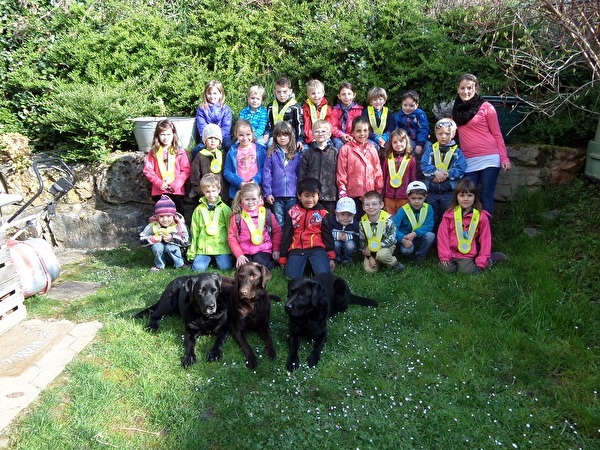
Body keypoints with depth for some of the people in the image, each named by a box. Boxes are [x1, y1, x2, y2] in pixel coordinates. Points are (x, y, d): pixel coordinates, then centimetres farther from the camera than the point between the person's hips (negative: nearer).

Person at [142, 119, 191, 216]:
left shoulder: (180, 152, 0)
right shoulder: (153, 152, 4)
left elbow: (186, 171, -3)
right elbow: (148, 170, 1)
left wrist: (175, 185, -14)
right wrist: (159, 183, -11)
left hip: (177, 190, -1)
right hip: (159, 191, 1)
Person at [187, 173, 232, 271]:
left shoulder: (224, 209, 3)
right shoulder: (199, 210, 7)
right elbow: (194, 231, 9)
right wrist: (191, 252, 7)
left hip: (221, 246, -1)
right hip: (203, 246, 1)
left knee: (225, 267, -15)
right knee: (198, 268, -14)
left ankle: (216, 259, 18)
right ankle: (209, 259, 19)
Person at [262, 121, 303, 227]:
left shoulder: (297, 154, 5)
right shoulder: (271, 154, 2)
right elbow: (266, 173, -1)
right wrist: (267, 193, -6)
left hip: (293, 195, 1)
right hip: (277, 195, 0)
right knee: (279, 223, 7)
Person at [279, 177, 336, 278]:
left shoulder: (322, 213, 5)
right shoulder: (292, 212, 7)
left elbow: (327, 235, 7)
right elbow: (286, 236, 10)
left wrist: (331, 257, 1)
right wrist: (283, 258, 9)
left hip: (317, 249, -1)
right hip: (296, 250, 1)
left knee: (323, 274, -25)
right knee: (293, 276, -20)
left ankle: (313, 264, 0)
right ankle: (305, 264, 3)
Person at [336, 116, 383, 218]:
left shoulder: (372, 149, 9)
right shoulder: (346, 149, -3)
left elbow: (378, 172, 13)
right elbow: (341, 173, -3)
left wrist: (378, 191, 11)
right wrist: (342, 193, -6)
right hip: (352, 195, -3)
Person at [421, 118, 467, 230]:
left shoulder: (456, 152, -1)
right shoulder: (431, 150, 4)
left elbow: (460, 170, -10)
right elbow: (424, 166, -7)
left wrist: (446, 175, -19)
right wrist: (436, 172, -21)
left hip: (449, 192, -2)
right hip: (432, 191, 2)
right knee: (432, 219, 13)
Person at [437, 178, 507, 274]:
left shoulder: (481, 216, -4)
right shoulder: (449, 214, -2)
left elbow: (485, 239, -1)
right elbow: (442, 235, -1)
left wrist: (482, 261, -7)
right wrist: (444, 255, -7)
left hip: (468, 254, -1)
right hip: (451, 252, 1)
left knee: (468, 271, -19)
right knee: (447, 269, -18)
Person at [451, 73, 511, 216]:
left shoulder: (486, 107, -1)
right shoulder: (457, 109, 12)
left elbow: (497, 134, 1)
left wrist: (504, 158, -5)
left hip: (489, 159, -4)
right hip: (469, 161, 4)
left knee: (486, 197, -2)